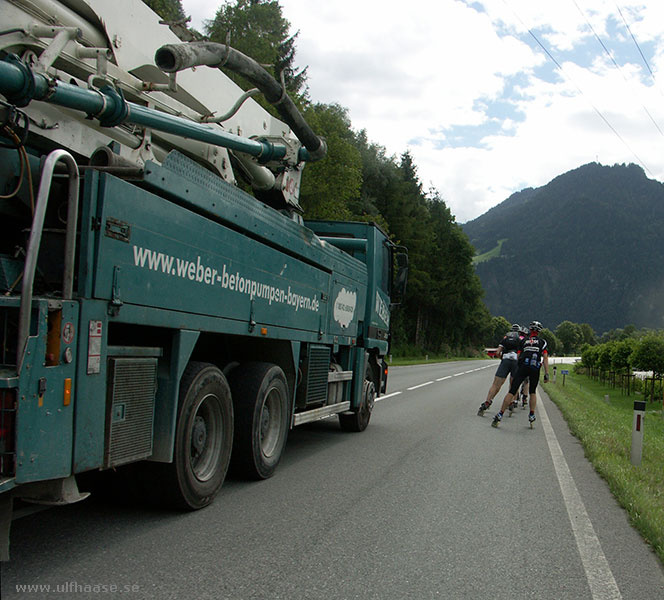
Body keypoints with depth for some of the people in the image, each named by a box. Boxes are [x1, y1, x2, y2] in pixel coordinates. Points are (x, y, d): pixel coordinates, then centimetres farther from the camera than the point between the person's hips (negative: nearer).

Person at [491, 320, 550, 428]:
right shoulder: (542, 342, 17)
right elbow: (545, 358, 5)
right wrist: (546, 374, 3)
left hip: (523, 367, 0)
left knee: (512, 392, -3)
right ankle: (532, 416, 16)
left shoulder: (524, 341, 21)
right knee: (533, 392, 23)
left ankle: (499, 416, -8)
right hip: (535, 368, 0)